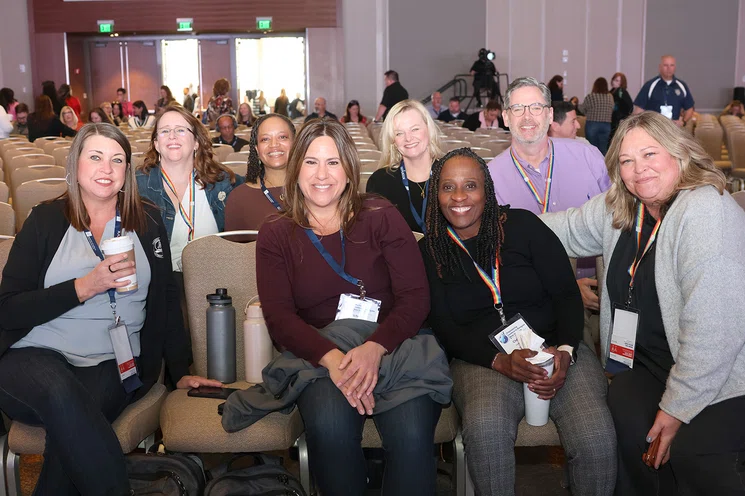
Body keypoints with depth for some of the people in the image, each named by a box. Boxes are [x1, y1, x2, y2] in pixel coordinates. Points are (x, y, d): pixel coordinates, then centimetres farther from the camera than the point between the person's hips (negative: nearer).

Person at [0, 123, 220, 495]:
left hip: (113, 365, 1)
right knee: (61, 392, -35)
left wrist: (180, 372, 6)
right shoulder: (46, 220, 5)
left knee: (72, 425, -33)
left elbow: (165, 302, 13)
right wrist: (84, 287, -12)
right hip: (35, 355, 0)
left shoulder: (147, 222, 11)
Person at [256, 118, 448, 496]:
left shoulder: (381, 217, 7)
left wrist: (375, 348, -21)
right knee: (329, 425, -32)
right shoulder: (275, 235, 9)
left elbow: (415, 297, -1)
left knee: (411, 432, -30)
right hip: (317, 355, 1)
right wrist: (332, 358, -22)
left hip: (391, 346, 0)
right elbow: (279, 317, -2)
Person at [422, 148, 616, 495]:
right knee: (484, 429, -35)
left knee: (596, 440, -27)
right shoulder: (430, 251, 7)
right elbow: (444, 328, 1)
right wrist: (501, 361, -16)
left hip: (554, 346, 1)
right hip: (482, 357, 0)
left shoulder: (522, 225, 4)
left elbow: (567, 294, 3)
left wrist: (566, 350, -16)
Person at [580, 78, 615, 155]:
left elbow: (583, 110, 4)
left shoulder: (590, 97, -8)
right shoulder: (610, 97, 1)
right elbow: (612, 110, 9)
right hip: (606, 125, 2)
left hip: (592, 124, -2)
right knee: (603, 149, 6)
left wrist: (580, 105, 25)